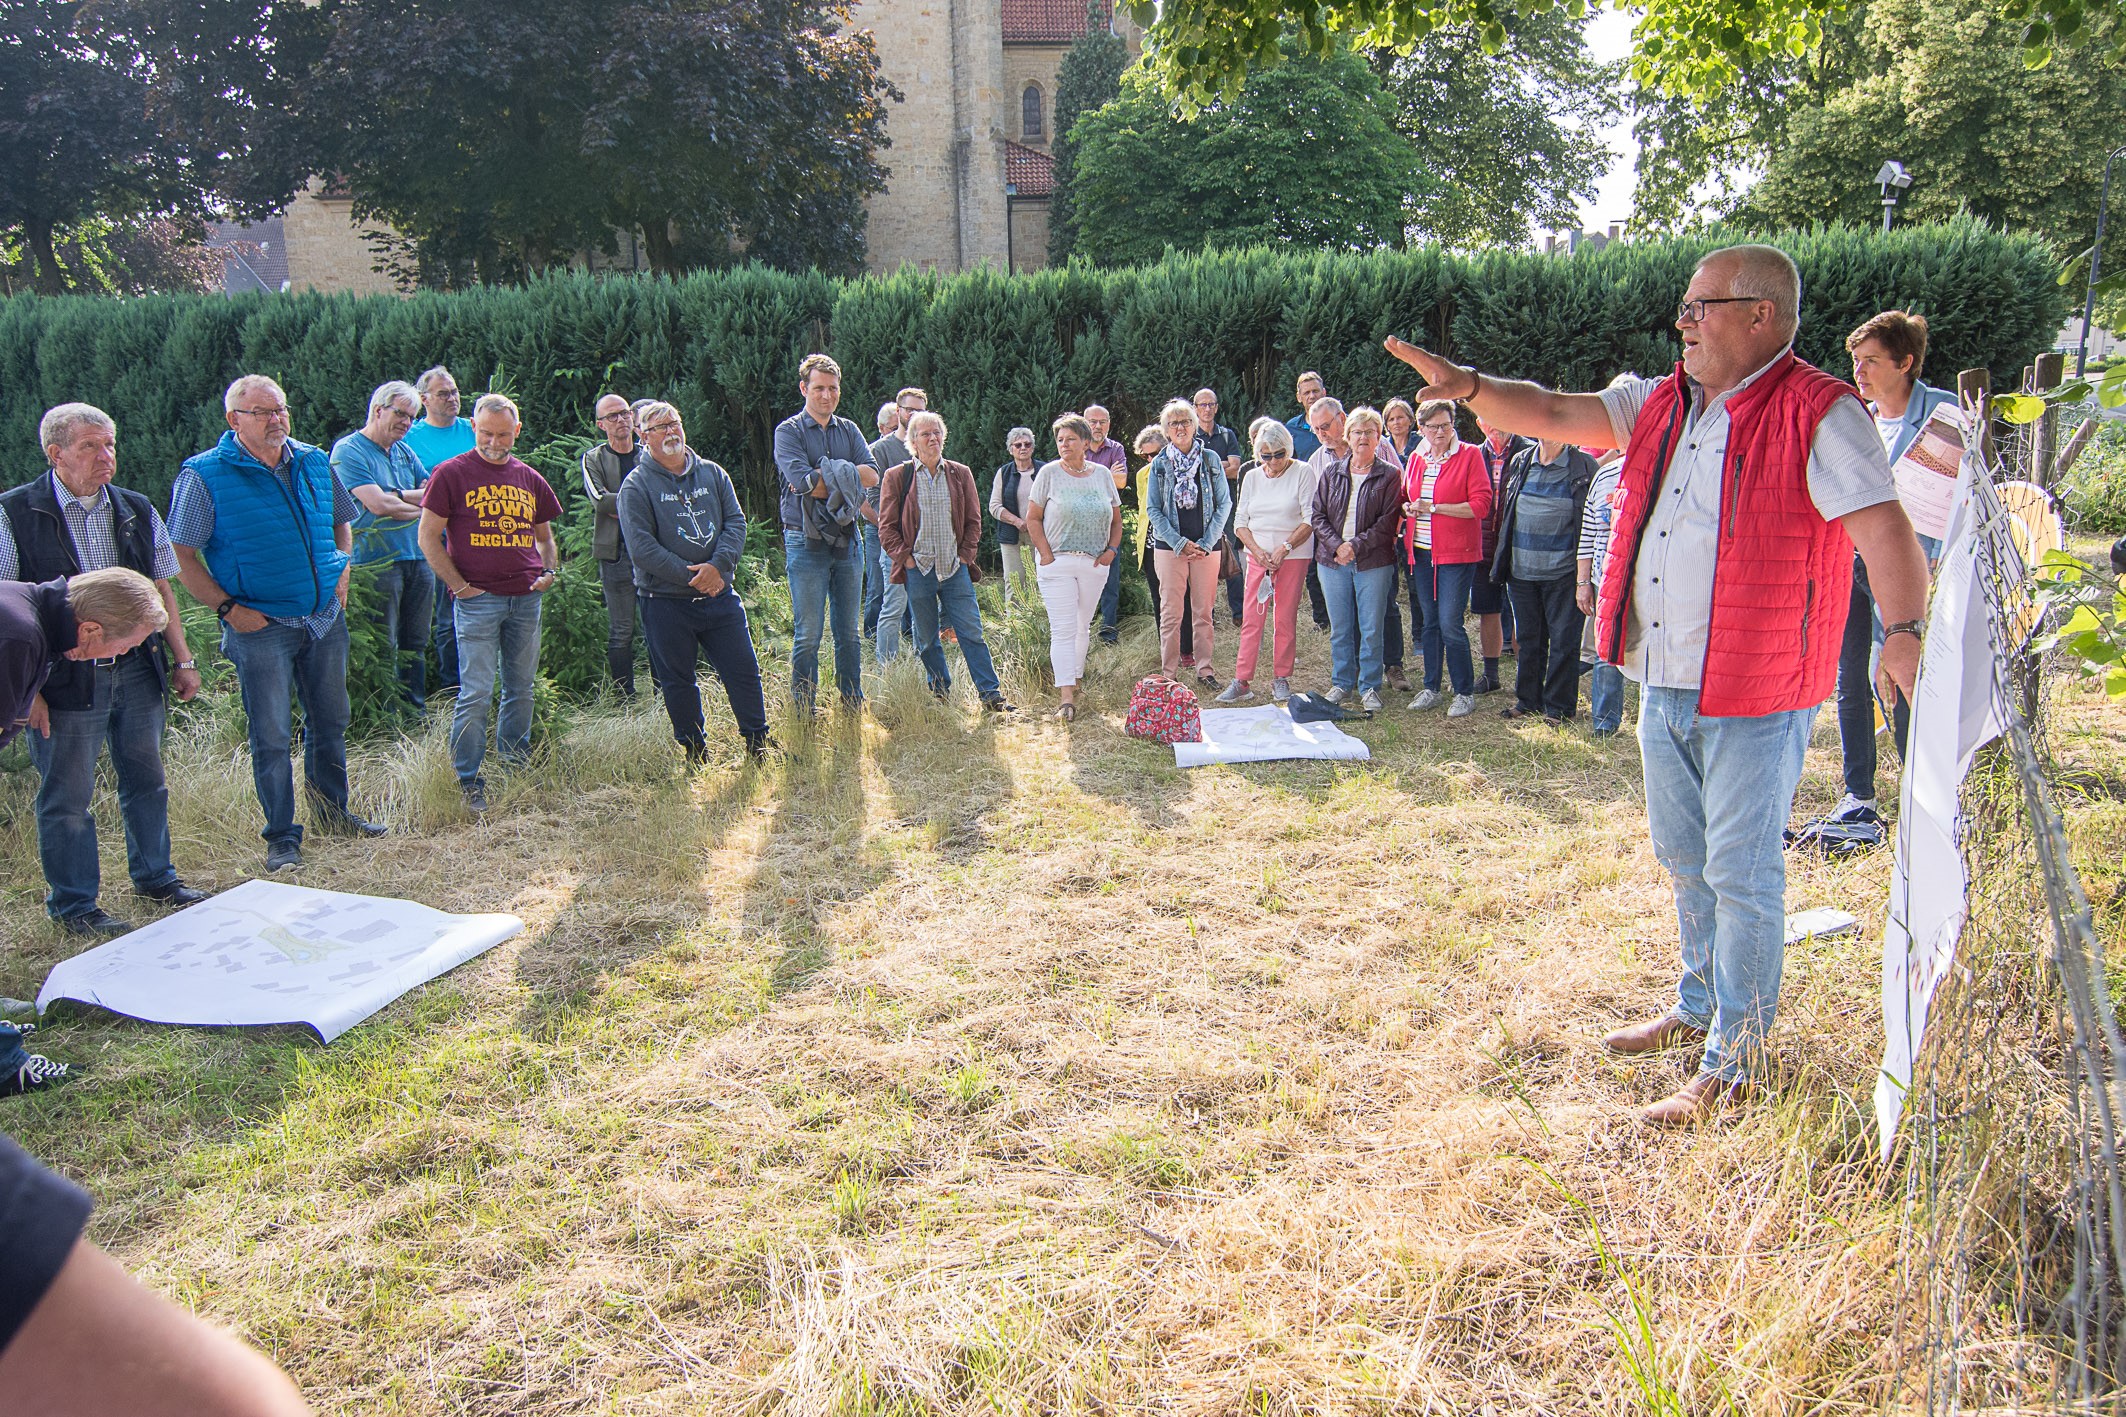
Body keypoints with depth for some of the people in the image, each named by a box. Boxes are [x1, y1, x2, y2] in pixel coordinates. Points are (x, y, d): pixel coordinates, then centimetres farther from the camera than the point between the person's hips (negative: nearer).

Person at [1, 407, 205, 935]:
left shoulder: (137, 510, 8)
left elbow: (160, 590, 15)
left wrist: (182, 659, 12)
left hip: (136, 669, 5)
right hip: (65, 679, -5)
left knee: (146, 779, 15)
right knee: (66, 797, 5)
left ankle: (154, 876, 33)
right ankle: (73, 904, 19)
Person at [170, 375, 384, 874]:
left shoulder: (315, 463, 6)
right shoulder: (203, 476, -8)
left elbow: (342, 521, 22)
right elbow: (182, 556, -8)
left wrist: (342, 574, 8)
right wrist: (230, 609, -13)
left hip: (325, 619, 5)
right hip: (261, 627, -5)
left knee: (330, 722, 15)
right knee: (271, 736, 1)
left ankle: (334, 813, 32)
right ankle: (282, 837, 13)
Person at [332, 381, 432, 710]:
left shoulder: (404, 451, 17)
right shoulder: (348, 451, -6)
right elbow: (379, 505, -16)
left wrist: (400, 496, -9)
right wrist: (421, 506, -2)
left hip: (418, 558, 7)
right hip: (378, 562, -7)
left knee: (415, 645, 13)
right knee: (383, 649, -2)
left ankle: (417, 712, 21)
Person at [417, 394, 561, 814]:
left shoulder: (529, 479, 14)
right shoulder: (452, 473, -1)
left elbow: (544, 537, 24)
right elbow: (428, 536, -2)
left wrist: (549, 571, 5)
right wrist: (460, 586, -8)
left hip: (526, 598, 5)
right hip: (477, 600, -5)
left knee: (522, 687, 11)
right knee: (476, 692, -6)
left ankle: (515, 767, 24)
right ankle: (468, 783, 1)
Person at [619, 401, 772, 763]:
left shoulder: (712, 473, 9)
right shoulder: (636, 485, -3)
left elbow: (736, 522, 2)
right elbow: (641, 546, -12)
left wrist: (718, 565, -15)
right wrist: (690, 576, -17)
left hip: (720, 595, 3)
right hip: (666, 602, -3)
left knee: (743, 670, 5)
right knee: (678, 682, 7)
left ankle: (757, 742, 20)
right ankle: (694, 753, 21)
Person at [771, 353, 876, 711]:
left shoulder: (848, 430, 12)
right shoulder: (789, 431, -1)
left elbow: (873, 474, -3)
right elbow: (800, 480, -18)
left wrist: (824, 475, -12)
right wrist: (846, 479, -9)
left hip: (848, 540, 5)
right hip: (807, 542, -5)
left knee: (848, 632, 11)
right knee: (808, 634, -2)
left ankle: (853, 708, 20)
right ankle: (804, 714, 6)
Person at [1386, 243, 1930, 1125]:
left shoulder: (1819, 415, -12)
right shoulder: (1662, 405, 9)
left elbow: (1885, 531, -20)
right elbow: (1554, 416, 7)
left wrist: (1903, 633, -32)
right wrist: (1468, 387, -7)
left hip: (1756, 693, -7)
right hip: (1664, 685, 8)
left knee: (1742, 876, 0)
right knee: (1686, 862, 20)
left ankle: (1731, 1062, 13)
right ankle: (1700, 1009, 39)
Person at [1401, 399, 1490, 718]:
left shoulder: (1470, 455, -5)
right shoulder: (1416, 458, 11)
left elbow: (1481, 505, -13)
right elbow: (1405, 497, 24)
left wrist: (1433, 507, -14)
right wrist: (1408, 507, 0)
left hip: (1456, 554, -6)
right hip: (1420, 552, 6)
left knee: (1450, 624, -8)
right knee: (1429, 621, 12)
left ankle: (1465, 693, 4)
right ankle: (1431, 687, 22)